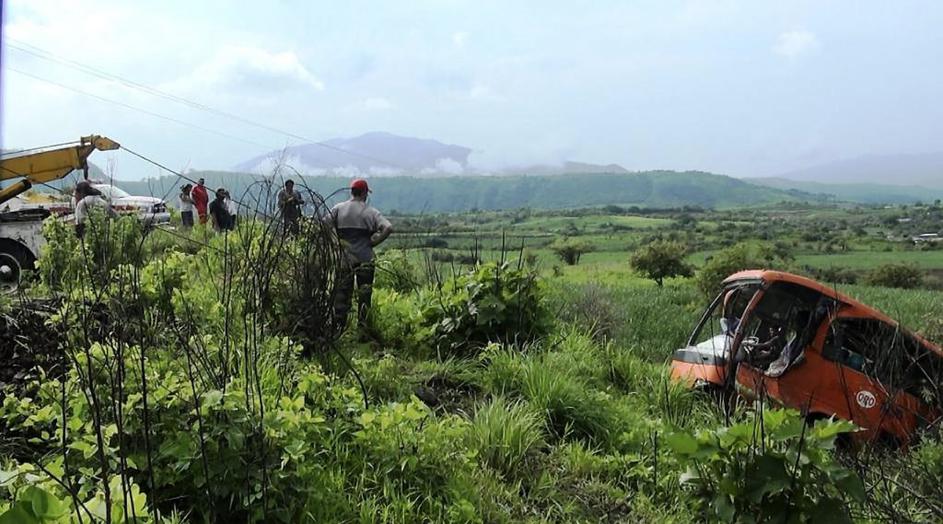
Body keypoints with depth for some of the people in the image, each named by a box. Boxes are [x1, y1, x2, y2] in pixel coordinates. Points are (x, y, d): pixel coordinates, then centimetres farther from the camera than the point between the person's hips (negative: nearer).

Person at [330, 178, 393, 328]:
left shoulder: (338, 209, 0)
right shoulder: (371, 212, -5)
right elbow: (388, 228, -16)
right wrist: (373, 242, -7)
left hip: (344, 257, 2)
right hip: (365, 258, -2)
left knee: (342, 290, 11)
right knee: (364, 292, 8)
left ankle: (339, 321, 15)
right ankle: (363, 323, 12)